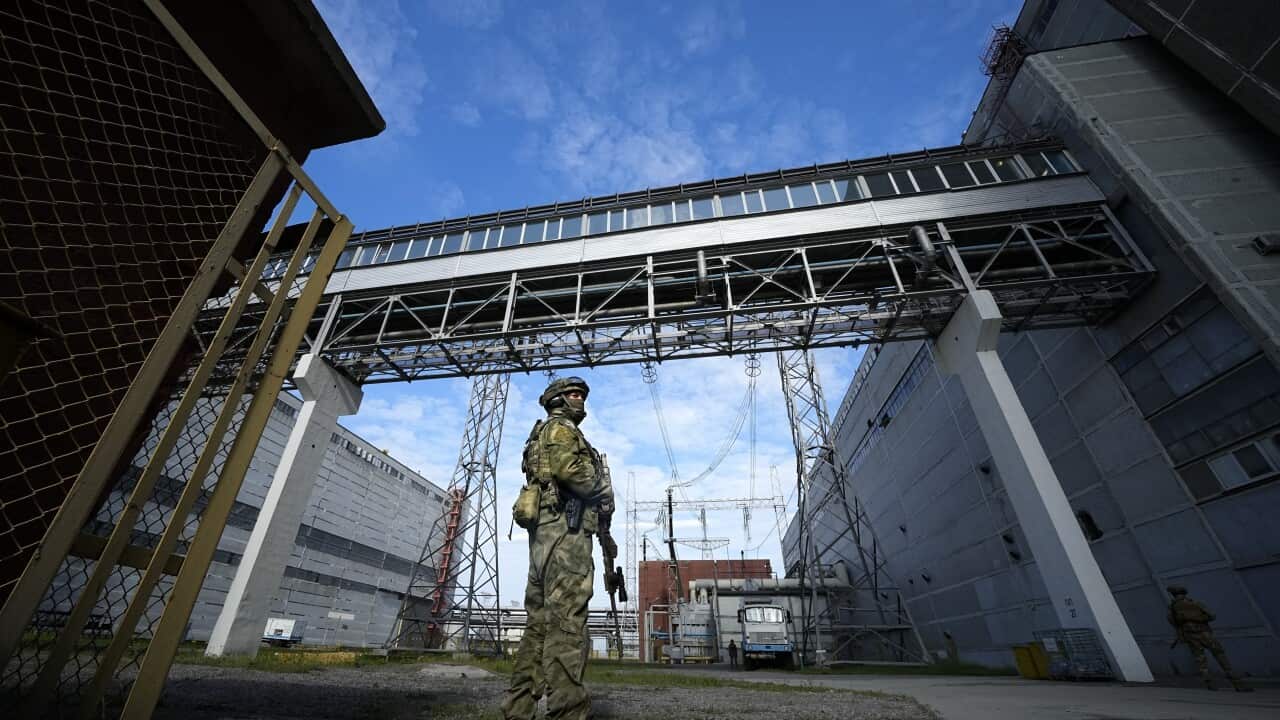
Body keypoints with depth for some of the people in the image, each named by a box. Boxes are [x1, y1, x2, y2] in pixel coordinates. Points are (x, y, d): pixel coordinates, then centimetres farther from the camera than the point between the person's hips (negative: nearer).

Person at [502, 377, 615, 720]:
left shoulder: (548, 435, 31)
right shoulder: (559, 428, 1)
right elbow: (567, 469, -20)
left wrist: (602, 532, 19)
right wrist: (603, 488, -3)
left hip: (546, 531, 10)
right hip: (563, 528, -10)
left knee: (540, 622, 9)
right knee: (566, 621, -14)